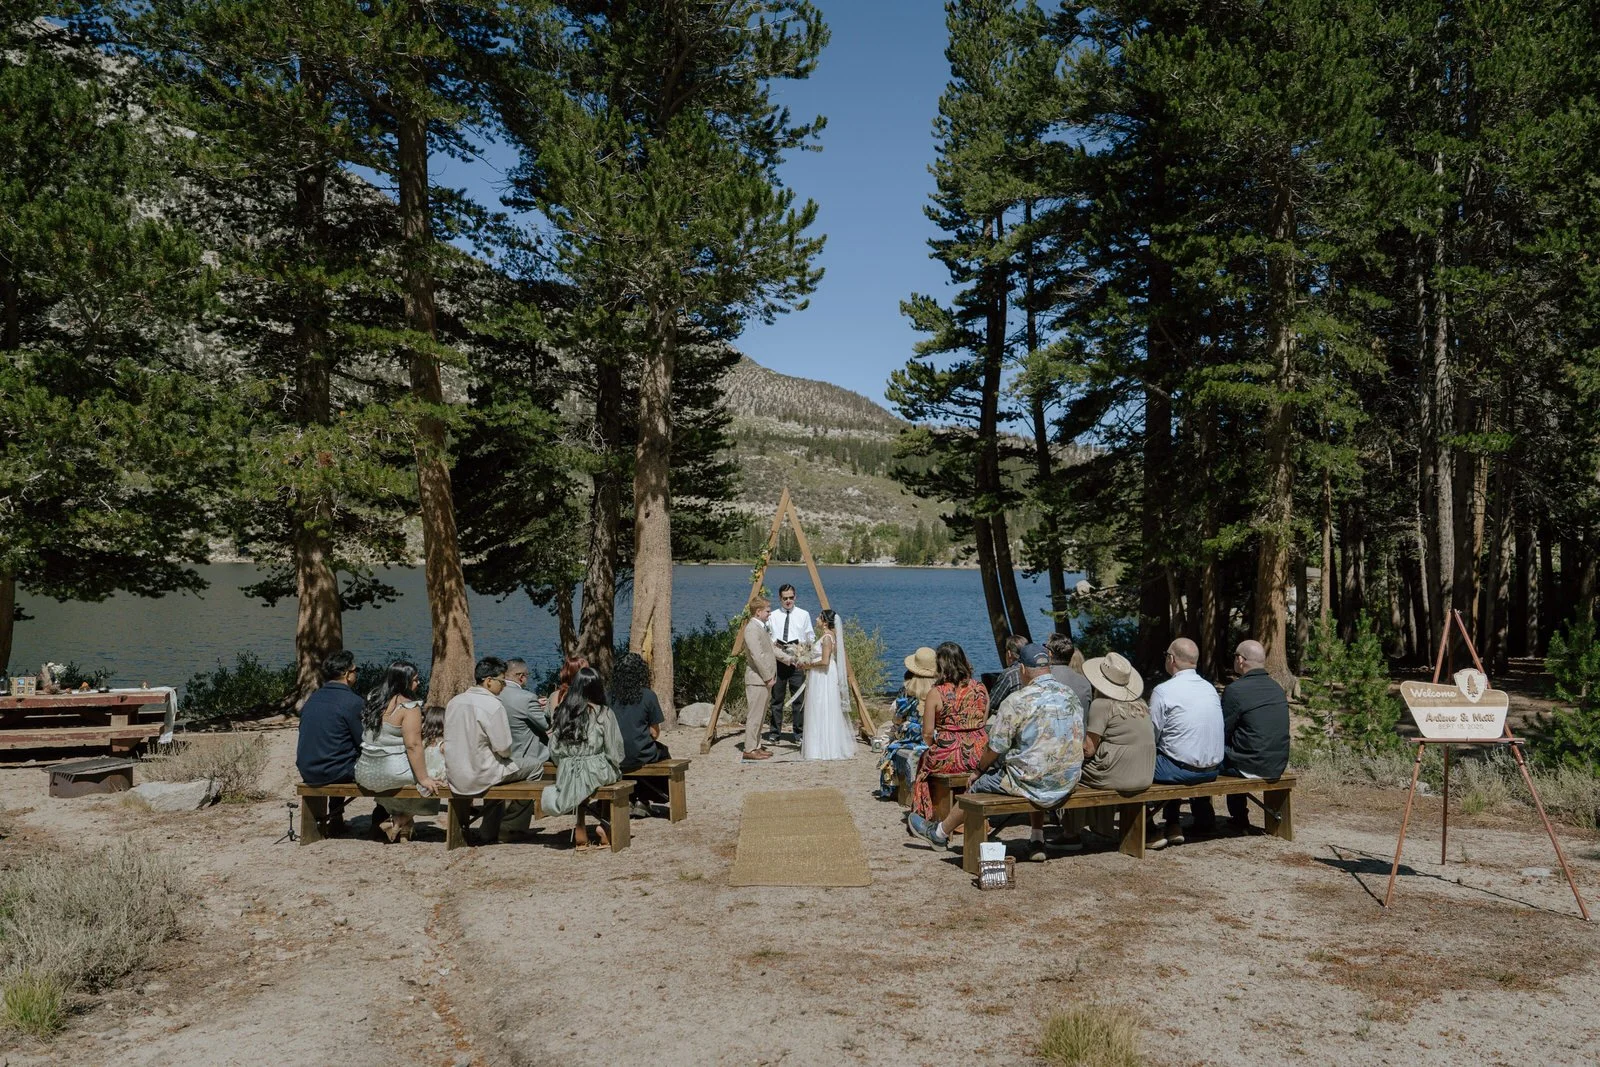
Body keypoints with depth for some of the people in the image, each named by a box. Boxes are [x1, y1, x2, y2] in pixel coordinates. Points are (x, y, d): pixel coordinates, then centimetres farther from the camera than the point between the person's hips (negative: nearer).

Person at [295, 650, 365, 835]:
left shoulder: (312, 699, 9)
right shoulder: (353, 701, -15)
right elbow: (365, 742, -10)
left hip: (307, 772, 7)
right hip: (334, 772, -7)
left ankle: (335, 820, 38)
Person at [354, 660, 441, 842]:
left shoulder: (372, 699, 8)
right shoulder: (408, 707, -15)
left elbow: (365, 736, 16)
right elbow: (413, 746, -19)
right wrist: (423, 778, -13)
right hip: (393, 771, -8)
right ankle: (398, 822, 10)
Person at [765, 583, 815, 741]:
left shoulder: (804, 615, 7)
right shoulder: (772, 616, 8)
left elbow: (810, 638, 9)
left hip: (797, 662, -1)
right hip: (778, 661, 1)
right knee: (777, 698, 6)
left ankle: (799, 734, 6)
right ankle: (775, 732, 14)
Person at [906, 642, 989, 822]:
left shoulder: (936, 693, -10)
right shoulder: (980, 688, 1)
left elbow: (927, 734, -6)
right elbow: (984, 724, 10)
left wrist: (932, 747, 14)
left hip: (949, 757, -4)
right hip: (980, 756, 4)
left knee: (924, 760, 26)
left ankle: (926, 815, 35)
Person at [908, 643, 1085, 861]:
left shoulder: (1017, 701, -15)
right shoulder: (1072, 696, 4)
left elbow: (995, 748, -10)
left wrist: (979, 770, 9)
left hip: (1033, 781, -6)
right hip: (1069, 782, 6)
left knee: (978, 784, 17)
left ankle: (940, 832, 37)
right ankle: (1036, 840, 31)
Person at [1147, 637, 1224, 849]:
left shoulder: (1163, 691, -15)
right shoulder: (1210, 688, 6)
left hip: (1184, 769, -7)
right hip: (1212, 769, 7)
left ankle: (1150, 832, 16)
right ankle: (1173, 827, 33)